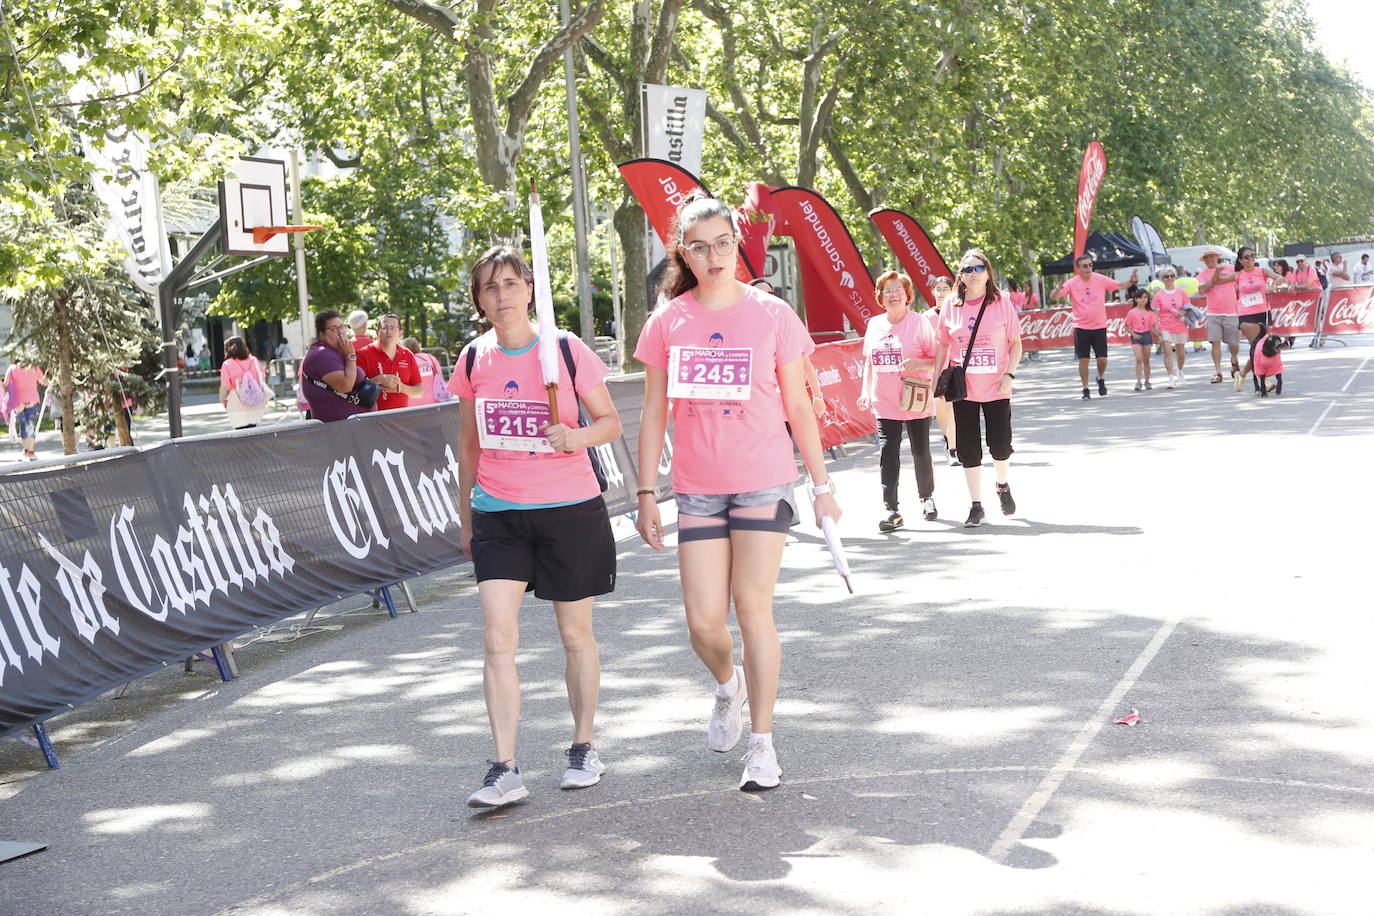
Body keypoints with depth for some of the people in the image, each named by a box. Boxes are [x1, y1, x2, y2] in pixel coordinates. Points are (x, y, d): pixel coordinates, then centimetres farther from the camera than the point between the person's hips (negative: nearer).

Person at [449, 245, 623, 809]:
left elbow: (611, 422, 1)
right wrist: (464, 514, 18)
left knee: (575, 635, 9)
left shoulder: (568, 351, -7)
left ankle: (583, 749, 28)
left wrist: (577, 436, -21)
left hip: (570, 509, -2)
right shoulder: (474, 360, 3)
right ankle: (505, 771, -5)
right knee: (497, 639, -8)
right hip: (498, 514, 2)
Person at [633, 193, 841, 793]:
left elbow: (797, 407, 5)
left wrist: (822, 484, 5)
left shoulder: (772, 315, -1)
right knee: (703, 620, -2)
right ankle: (728, 686, 33)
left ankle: (762, 743, 11)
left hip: (764, 482, -2)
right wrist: (646, 493, 5)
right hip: (698, 489, 2)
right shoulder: (667, 323, 3)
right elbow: (654, 413, 8)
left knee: (753, 608, -3)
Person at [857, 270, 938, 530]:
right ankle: (892, 511, -9)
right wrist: (866, 391, 8)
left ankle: (927, 498, 32)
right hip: (885, 403, 3)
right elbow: (869, 362, 17)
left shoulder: (919, 322, -6)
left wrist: (918, 363, -24)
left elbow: (938, 360, -6)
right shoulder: (874, 324, 7)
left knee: (921, 452, 9)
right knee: (888, 454, -8)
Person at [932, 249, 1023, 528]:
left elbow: (1015, 343, 2)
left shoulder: (1001, 303, -2)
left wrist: (1009, 374, -9)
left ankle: (1003, 486, 35)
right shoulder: (951, 305, 2)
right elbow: (943, 345, 9)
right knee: (968, 449, 2)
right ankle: (976, 506, 11)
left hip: (996, 388, -1)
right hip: (963, 389, 1)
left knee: (1001, 445, 3)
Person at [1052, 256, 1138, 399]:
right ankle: (1085, 389, 14)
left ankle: (1101, 379, 27)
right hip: (1081, 328, -1)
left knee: (1102, 359, -2)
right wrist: (1058, 290, -34)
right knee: (1083, 359, 1)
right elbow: (1053, 297, -12)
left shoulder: (1101, 279, -1)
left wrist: (1131, 282, -13)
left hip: (1100, 326, 1)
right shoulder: (1072, 283, -6)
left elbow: (1119, 286, 6)